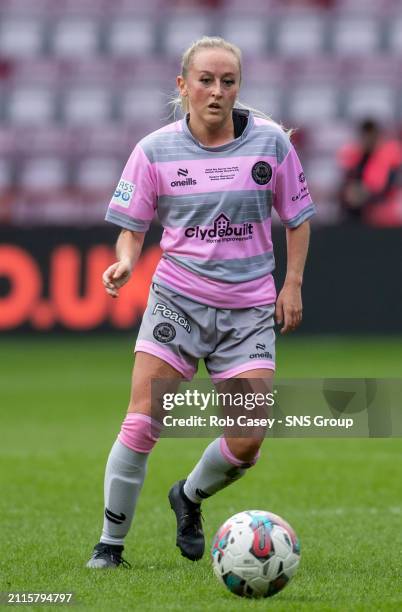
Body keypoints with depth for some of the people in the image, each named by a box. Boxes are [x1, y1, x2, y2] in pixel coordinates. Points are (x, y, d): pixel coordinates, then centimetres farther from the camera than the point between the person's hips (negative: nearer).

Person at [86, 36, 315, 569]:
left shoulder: (270, 142, -2)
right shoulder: (156, 150, -3)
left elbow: (297, 217, 10)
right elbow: (133, 225, 5)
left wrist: (292, 285, 4)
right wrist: (125, 263, -15)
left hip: (248, 309, 1)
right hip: (177, 300, -1)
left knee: (246, 443, -7)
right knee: (141, 425, -12)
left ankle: (189, 498, 26)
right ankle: (110, 543, 4)